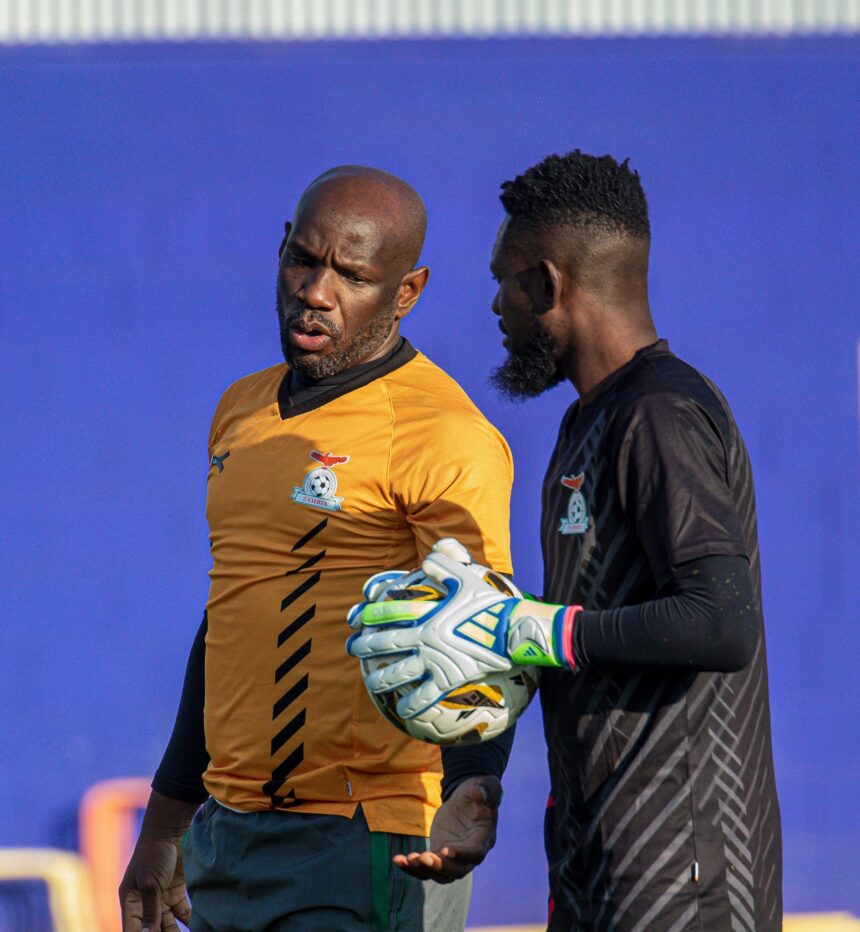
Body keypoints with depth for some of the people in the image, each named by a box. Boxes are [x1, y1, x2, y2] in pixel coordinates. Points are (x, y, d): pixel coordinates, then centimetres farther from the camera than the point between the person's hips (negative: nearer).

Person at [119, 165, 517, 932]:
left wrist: (472, 791, -37)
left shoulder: (444, 437, -10)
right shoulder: (243, 413, 15)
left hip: (364, 850, -7)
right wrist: (166, 822, 23)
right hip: (227, 835, 7)